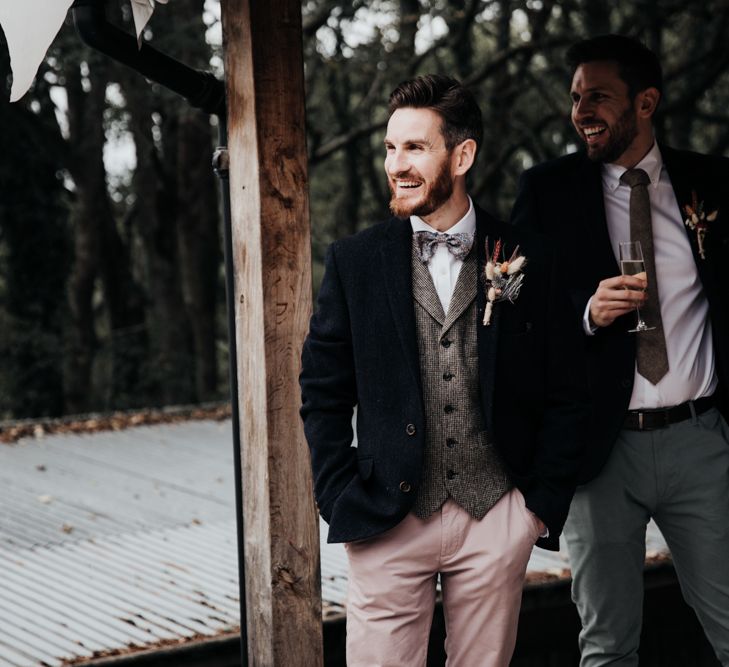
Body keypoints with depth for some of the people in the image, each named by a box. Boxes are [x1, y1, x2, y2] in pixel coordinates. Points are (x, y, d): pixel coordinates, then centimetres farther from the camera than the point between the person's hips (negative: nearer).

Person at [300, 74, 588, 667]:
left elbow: (567, 395, 6)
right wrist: (342, 500, -1)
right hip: (388, 522, 0)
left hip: (496, 522, 0)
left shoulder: (526, 261, 2)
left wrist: (544, 502, 1)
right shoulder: (355, 261, 3)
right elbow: (323, 392, 6)